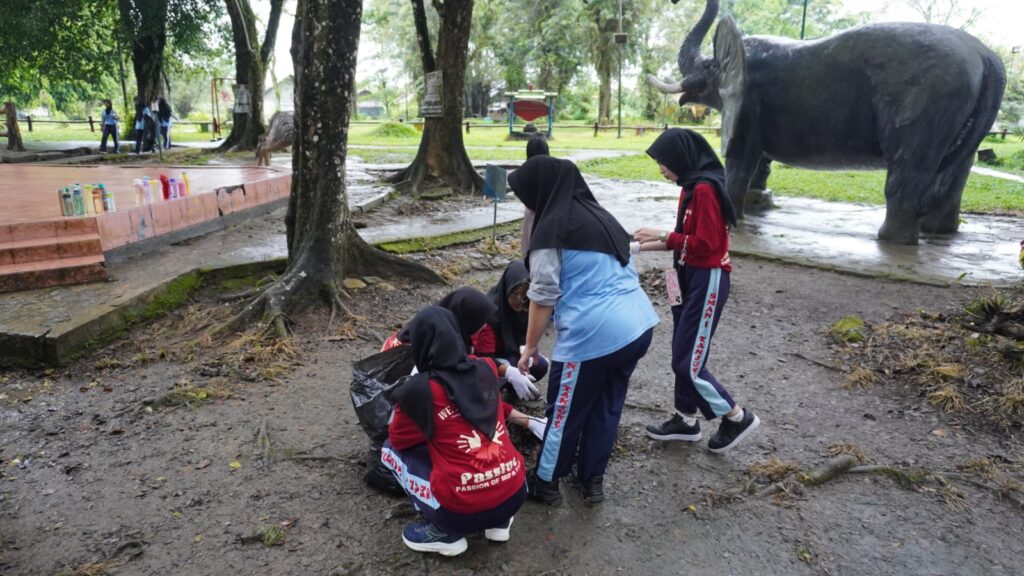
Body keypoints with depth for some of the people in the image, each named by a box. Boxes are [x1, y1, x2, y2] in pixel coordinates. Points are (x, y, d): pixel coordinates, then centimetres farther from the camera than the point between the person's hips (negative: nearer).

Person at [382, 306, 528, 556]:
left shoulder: (420, 390, -11)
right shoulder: (486, 369, 3)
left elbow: (398, 439, 8)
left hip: (466, 510, -5)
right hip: (516, 495, 5)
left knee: (391, 449, 13)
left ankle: (446, 533, 7)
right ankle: (499, 521, 20)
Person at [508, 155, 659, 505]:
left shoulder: (551, 230, -9)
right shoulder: (598, 214, 14)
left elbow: (543, 297, -9)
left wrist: (530, 347, 2)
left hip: (594, 334, -8)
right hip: (639, 324, 8)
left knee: (565, 412, 11)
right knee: (607, 407, 21)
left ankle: (545, 483, 29)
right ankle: (592, 480, 37)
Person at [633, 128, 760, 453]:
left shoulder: (704, 189, -19)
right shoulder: (692, 187, 11)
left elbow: (706, 243, -23)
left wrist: (664, 236, -15)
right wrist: (659, 243, 3)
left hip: (708, 281, -10)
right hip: (691, 277, 10)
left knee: (687, 362, -3)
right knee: (683, 356, 15)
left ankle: (738, 418, 14)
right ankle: (686, 421, 29)